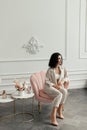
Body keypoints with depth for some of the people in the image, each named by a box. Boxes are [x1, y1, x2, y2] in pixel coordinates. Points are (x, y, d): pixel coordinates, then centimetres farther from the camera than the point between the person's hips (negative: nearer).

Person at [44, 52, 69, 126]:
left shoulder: (62, 68, 1)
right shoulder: (50, 70, -16)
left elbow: (66, 77, 10)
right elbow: (46, 81, -12)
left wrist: (62, 81, -10)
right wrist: (54, 85, -21)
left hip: (58, 86, 5)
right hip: (49, 87, -5)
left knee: (65, 91, -28)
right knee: (59, 94, -34)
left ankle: (60, 110, -15)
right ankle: (53, 116, -35)